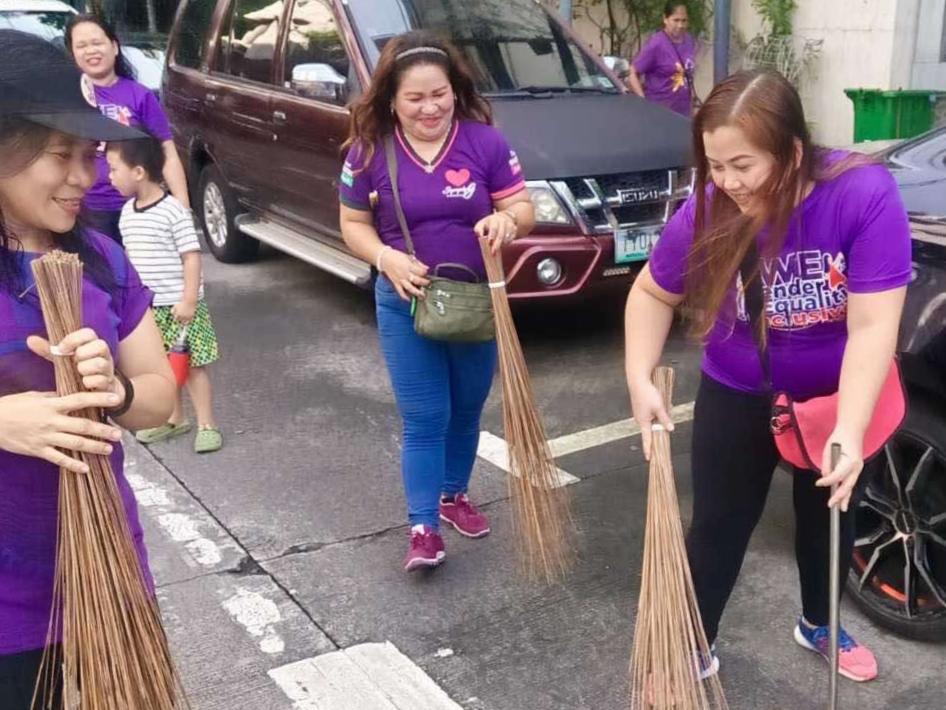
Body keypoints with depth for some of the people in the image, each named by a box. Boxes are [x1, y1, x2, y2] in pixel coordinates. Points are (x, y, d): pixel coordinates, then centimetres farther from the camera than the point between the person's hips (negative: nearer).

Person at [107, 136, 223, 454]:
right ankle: (174, 418, 30)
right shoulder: (127, 212, 8)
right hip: (146, 307, 7)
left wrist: (189, 300, -19)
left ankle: (206, 425, 10)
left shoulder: (174, 211, -15)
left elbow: (191, 257, -16)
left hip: (178, 305, -7)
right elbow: (130, 258, 16)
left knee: (191, 365, 1)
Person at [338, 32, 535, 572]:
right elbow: (354, 225, 1)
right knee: (424, 420, -1)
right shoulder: (370, 151, -7)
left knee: (466, 412, 17)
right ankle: (424, 528, 9)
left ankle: (454, 495, 39)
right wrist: (386, 258, -19)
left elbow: (524, 208, -4)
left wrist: (506, 221, -28)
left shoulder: (484, 141, -8)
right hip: (406, 306, -1)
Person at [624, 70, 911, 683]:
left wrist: (850, 433, -40)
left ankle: (818, 626, 49)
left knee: (829, 517, 21)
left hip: (839, 396, 1)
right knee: (719, 526, 7)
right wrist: (641, 379, -20)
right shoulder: (708, 212, -25)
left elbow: (873, 326, -33)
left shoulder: (865, 193, -31)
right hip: (740, 398, 0)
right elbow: (653, 293, -8)